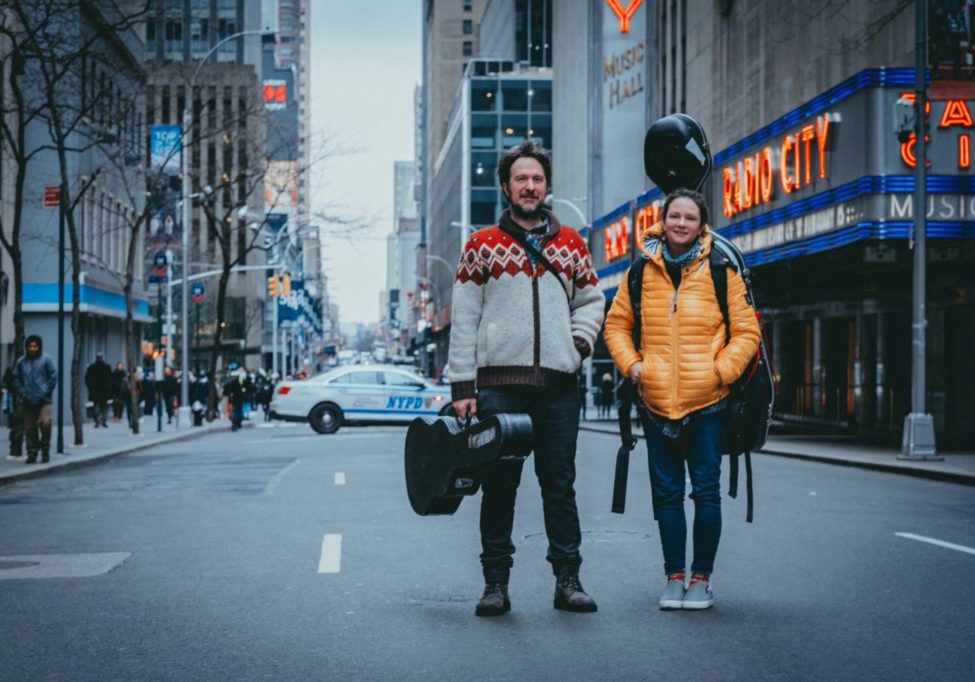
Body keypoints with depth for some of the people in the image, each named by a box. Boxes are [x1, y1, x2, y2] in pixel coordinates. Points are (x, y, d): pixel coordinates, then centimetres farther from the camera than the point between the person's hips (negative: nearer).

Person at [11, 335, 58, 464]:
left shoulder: (46, 359, -2)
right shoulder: (21, 362, 5)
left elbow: (53, 376, -2)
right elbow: (16, 379, 10)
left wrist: (46, 393, -7)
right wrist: (22, 393, 0)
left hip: (43, 400, -3)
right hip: (28, 401, 3)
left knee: (45, 423, -18)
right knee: (29, 428, 5)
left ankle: (45, 450, 2)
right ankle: (32, 453, 16)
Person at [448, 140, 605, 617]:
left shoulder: (571, 244, 13)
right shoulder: (482, 245, 6)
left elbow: (591, 300, 22)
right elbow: (464, 319, 3)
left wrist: (581, 338, 1)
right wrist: (462, 385, -3)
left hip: (559, 385, 2)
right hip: (499, 384, -2)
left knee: (560, 485, 4)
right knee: (499, 486, 1)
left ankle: (568, 580, 11)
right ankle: (496, 584, 9)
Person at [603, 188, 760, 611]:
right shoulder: (642, 271, 6)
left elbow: (746, 331, 3)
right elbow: (616, 324, 14)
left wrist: (721, 371, -8)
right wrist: (631, 365, 0)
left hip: (706, 401, -2)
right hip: (656, 401, 2)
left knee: (706, 491, 0)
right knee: (667, 493, 8)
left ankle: (701, 579, 11)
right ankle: (674, 577, 17)